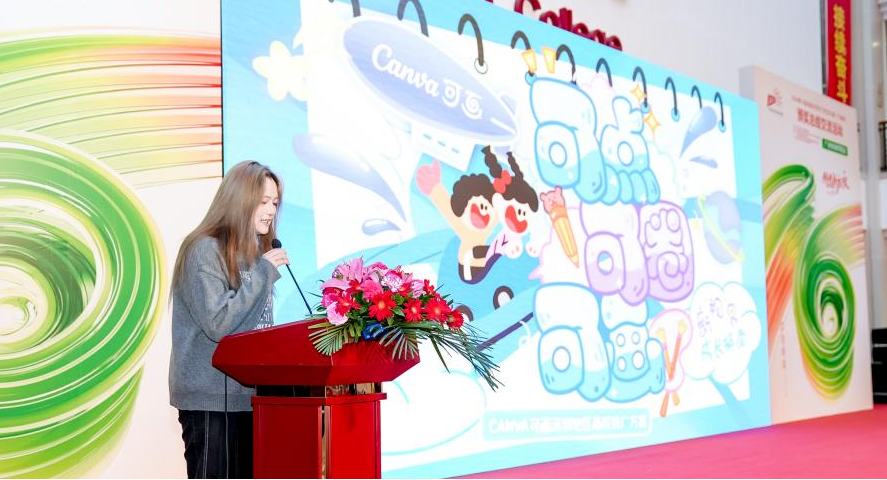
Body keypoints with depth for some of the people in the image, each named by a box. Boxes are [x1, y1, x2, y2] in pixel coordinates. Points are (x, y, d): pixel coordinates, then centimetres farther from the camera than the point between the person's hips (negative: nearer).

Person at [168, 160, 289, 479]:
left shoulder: (256, 251, 13)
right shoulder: (204, 250, -11)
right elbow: (218, 324, -20)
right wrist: (264, 272, -16)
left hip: (248, 393, 8)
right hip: (212, 398, -7)